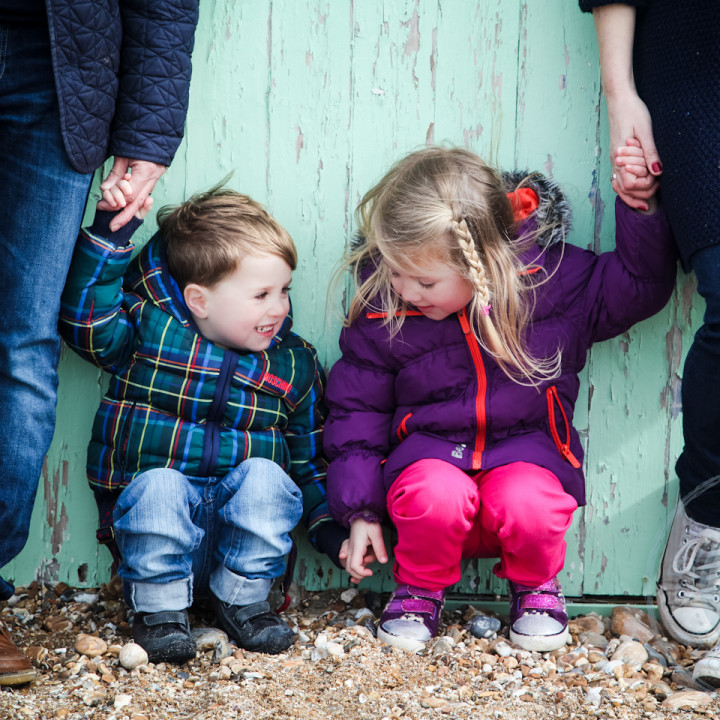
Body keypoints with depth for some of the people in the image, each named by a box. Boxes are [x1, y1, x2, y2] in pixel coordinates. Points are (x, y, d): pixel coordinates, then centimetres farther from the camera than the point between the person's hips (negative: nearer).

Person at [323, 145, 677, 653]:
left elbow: (641, 284, -1)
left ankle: (536, 584, 4)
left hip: (525, 444, 0)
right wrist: (362, 512, -1)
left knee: (529, 506, -34)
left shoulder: (550, 277, -9)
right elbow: (357, 411, 4)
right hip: (429, 447, 0)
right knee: (435, 497, -35)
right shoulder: (381, 314, -5)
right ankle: (420, 589, 0)